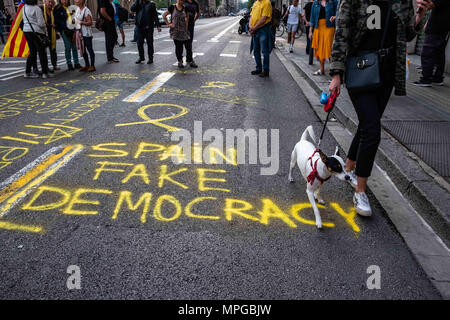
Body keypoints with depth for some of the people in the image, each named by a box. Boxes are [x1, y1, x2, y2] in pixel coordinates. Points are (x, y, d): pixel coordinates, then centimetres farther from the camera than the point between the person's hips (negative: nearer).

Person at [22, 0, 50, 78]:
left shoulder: (24, 7, 9)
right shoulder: (37, 8, -12)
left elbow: (24, 20, 14)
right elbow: (41, 23, -13)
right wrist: (44, 29, 4)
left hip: (26, 31, 7)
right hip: (36, 31, -7)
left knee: (32, 52, 14)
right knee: (42, 52, 1)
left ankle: (27, 72, 15)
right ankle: (45, 73, 1)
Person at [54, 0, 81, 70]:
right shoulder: (58, 9, 0)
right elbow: (57, 20, -4)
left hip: (72, 29, 4)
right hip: (64, 30, -4)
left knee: (74, 47, 6)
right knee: (68, 47, -3)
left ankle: (76, 63, 12)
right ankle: (69, 64, 4)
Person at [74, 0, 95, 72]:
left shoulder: (86, 10, -13)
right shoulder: (77, 10, 12)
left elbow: (90, 22, -17)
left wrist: (80, 22, -22)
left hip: (86, 33, -8)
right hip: (79, 33, 9)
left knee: (89, 49, -2)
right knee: (82, 50, 12)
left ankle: (92, 66, 4)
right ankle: (87, 65, 21)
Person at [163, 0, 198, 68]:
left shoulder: (185, 8, 8)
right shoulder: (172, 7, -1)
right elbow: (164, 15, 2)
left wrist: (187, 23, 9)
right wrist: (168, 24, -3)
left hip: (184, 31, 3)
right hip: (176, 31, -3)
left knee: (188, 46, -2)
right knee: (178, 47, 3)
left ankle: (190, 61, 6)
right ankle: (180, 61, 15)